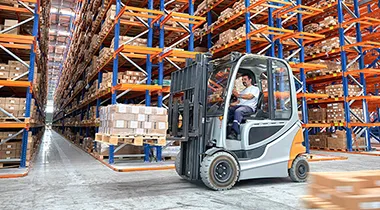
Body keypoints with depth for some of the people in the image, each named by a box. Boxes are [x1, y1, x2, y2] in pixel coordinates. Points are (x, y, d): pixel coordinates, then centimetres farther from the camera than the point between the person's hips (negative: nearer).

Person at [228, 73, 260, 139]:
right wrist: (230, 104, 4)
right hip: (239, 106, 6)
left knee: (238, 111, -40)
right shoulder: (243, 91, 37)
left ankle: (235, 133, -52)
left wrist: (238, 95, -22)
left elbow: (249, 96, -7)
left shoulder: (255, 88, 13)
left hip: (249, 107, -6)